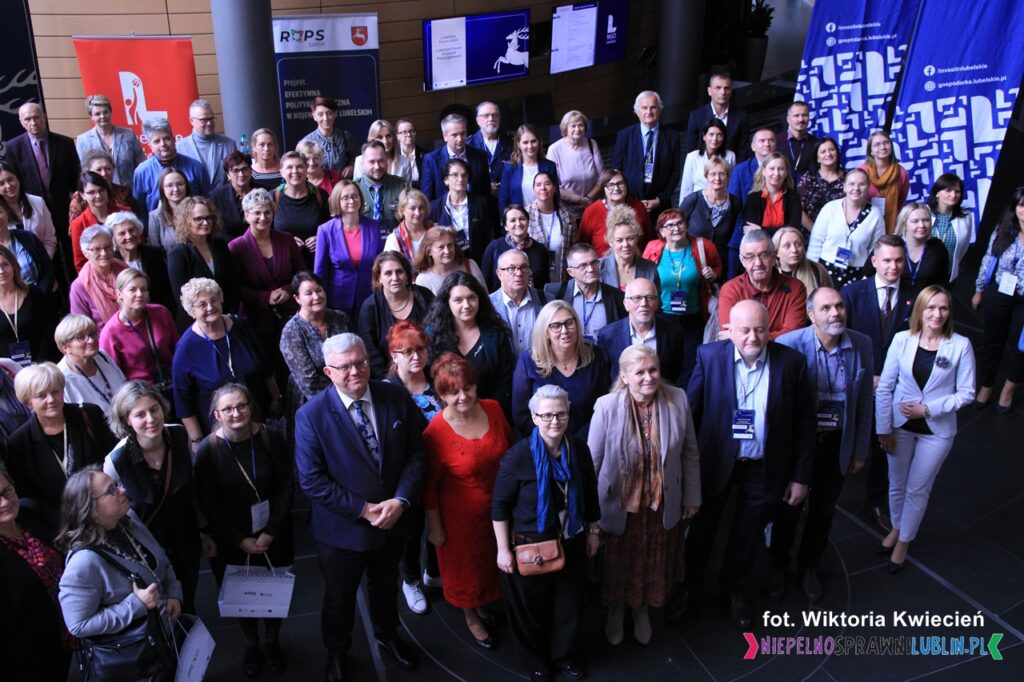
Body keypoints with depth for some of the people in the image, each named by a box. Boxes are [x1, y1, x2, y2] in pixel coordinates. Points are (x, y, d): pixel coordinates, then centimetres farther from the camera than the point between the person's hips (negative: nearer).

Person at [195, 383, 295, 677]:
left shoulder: (271, 439, -14)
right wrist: (241, 540, -12)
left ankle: (273, 642, 43)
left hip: (273, 536, 1)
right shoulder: (208, 450, -16)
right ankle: (251, 645, 43)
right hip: (231, 541, -1)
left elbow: (286, 487, -7)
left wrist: (270, 533, -12)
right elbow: (207, 503, -11)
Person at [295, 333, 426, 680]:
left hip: (392, 521, 3)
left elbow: (416, 453, -8)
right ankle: (337, 652, 50)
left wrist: (401, 500, -21)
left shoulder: (396, 397, -12)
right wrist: (363, 509, -22)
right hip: (342, 529, -3)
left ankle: (387, 635, 58)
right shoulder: (311, 415, -21)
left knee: (386, 587, 28)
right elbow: (312, 481, -20)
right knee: (339, 598, 21)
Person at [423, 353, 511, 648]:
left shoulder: (493, 409, -14)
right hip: (460, 514, -5)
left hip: (498, 507, 5)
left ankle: (482, 605, 58)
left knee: (491, 559, 27)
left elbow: (510, 448, 4)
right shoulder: (436, 433, -27)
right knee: (465, 566, 21)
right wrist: (435, 527, -9)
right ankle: (471, 617, 50)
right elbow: (429, 486, -16)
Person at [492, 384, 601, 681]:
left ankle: (566, 654, 48)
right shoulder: (518, 456, -22)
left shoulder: (579, 448, -9)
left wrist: (593, 531, 11)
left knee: (570, 604, 20)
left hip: (571, 542, 4)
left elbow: (590, 494, 6)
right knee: (530, 609, 16)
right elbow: (500, 505, -14)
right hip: (529, 546, -4)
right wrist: (504, 549, -13)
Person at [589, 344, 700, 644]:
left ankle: (643, 611, 52)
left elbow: (690, 453, -1)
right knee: (618, 566, 20)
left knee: (654, 566, 22)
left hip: (662, 506, 2)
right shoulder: (606, 406, -20)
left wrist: (692, 497, 4)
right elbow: (592, 462, -11)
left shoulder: (678, 400, -13)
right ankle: (616, 610, 51)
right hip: (620, 506, -2)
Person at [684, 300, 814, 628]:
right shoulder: (709, 356, -13)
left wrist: (801, 476, -3)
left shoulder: (792, 361, -11)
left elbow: (804, 422, -5)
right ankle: (687, 587, 40)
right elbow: (689, 409, -8)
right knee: (702, 529, 18)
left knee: (747, 535, 19)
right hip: (715, 461, 0)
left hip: (764, 467, 1)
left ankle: (735, 592, 43)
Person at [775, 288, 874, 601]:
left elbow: (864, 402, 1)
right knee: (788, 507, 16)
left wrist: (860, 451, 5)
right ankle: (779, 566, 42)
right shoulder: (788, 345, -23)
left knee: (823, 509, 21)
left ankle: (809, 566, 46)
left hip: (837, 443, 3)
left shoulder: (862, 345, -10)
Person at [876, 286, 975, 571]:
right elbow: (884, 388, -5)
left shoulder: (960, 345, -14)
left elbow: (966, 393, -8)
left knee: (918, 489, 12)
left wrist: (929, 409, -18)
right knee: (897, 484, 17)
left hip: (936, 430, -1)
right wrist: (884, 429, -5)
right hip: (900, 425, 1)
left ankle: (904, 542, 32)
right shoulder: (902, 340, -10)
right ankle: (897, 527, 43)